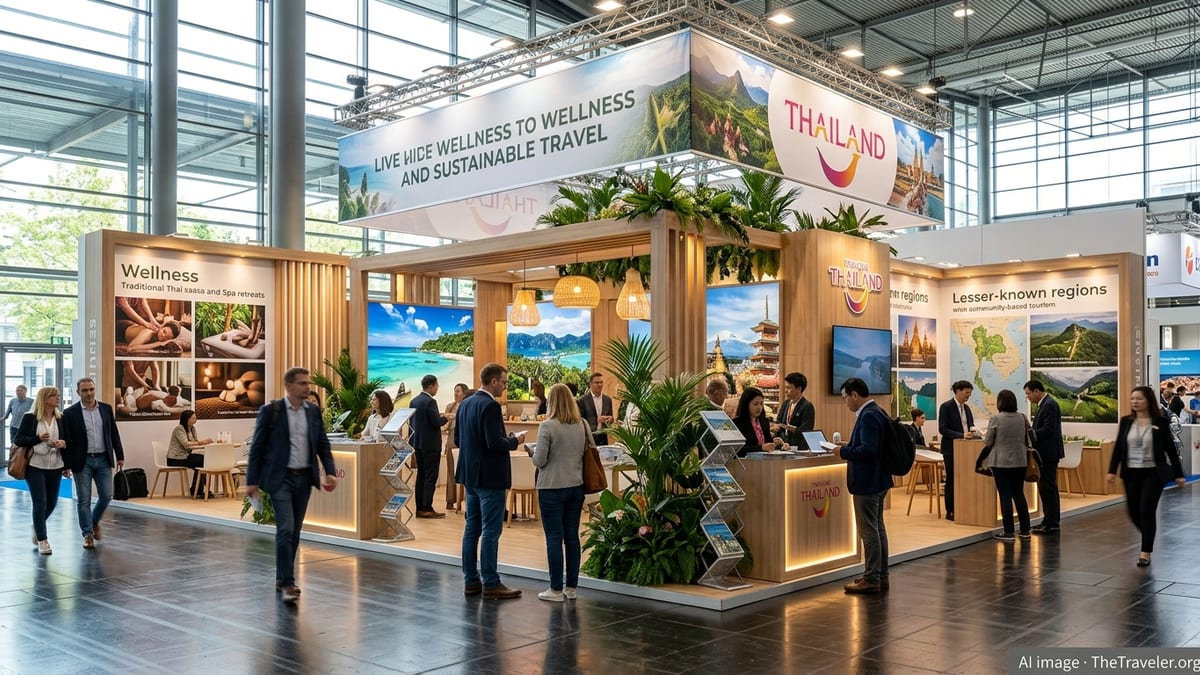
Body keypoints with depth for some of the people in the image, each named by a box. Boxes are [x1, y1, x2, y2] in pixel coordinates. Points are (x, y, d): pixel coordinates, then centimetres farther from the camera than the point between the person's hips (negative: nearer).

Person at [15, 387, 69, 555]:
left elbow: (68, 440, 12)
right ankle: (42, 540, 6)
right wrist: (38, 438, -19)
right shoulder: (29, 417, -4)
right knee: (40, 503, -5)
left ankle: (37, 526, 41)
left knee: (51, 503, 11)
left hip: (55, 467, 4)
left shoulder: (61, 419, 5)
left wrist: (64, 443, -11)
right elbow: (18, 440, -5)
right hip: (35, 466, -4)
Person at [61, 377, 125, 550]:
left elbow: (114, 434, 10)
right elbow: (66, 441, -4)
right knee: (83, 500, 2)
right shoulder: (70, 413, -5)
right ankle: (88, 534, 12)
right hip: (82, 462, -3)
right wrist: (66, 465, -6)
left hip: (103, 460, 3)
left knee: (106, 496, 4)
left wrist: (120, 456, 8)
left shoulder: (106, 409, 5)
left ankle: (94, 521, 30)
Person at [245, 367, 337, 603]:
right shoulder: (270, 411, -6)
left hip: (304, 478, 5)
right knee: (285, 529, -13)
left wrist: (330, 472, -4)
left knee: (294, 531, 11)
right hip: (280, 478, -5)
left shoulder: (314, 412, 7)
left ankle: (282, 577, 24)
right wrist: (252, 481, -7)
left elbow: (323, 445, 10)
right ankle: (288, 583, -10)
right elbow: (257, 448, -4)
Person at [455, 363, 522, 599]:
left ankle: (471, 580, 18)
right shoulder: (490, 406, -18)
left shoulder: (465, 404, 9)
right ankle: (490, 583, 2)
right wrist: (513, 441, -7)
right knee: (490, 531, -3)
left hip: (470, 475, 9)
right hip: (490, 476, -9)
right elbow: (495, 442, -24)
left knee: (472, 528, 12)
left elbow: (457, 439, 13)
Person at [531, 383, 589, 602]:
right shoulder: (583, 425, 1)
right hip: (576, 487, 5)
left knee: (554, 538, 1)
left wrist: (535, 454, 8)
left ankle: (556, 589, 6)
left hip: (551, 489, -5)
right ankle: (571, 587, 17)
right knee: (572, 536, 11)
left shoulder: (548, 426, -14)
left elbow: (539, 461, -13)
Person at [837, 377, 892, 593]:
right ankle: (881, 576, 24)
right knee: (877, 528, 16)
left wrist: (843, 451, -16)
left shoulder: (868, 416, -20)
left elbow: (868, 449, -27)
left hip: (867, 482, -11)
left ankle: (871, 580, 4)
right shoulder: (877, 412, 12)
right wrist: (848, 448, 9)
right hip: (877, 480, 11)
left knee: (869, 531, -3)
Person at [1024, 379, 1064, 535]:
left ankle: (1051, 524, -2)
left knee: (1047, 487, -6)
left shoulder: (1049, 405, -16)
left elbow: (1048, 429, -22)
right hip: (1046, 453, 10)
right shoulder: (1045, 404, 15)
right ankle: (1052, 521, 21)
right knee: (1048, 487, 14)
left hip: (1048, 453, -10)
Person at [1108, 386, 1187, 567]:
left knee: (1147, 511, -9)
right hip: (1131, 473, 3)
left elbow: (1170, 448, 1)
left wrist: (1178, 474, 2)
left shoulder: (1160, 422, -4)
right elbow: (1118, 447, 3)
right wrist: (1112, 470, -5)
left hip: (1153, 473, -3)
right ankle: (1149, 538, 37)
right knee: (1133, 512, 9)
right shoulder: (1126, 421, 3)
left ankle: (1145, 552, -1)